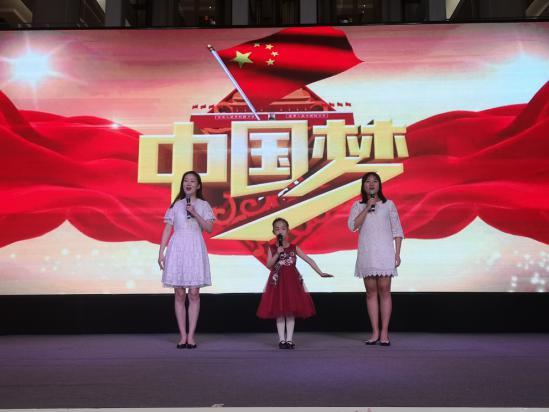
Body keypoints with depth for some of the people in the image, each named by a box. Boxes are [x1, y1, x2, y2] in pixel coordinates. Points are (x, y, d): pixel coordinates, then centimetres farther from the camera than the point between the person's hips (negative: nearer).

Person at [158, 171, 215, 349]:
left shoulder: (203, 205, 7)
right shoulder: (175, 205, 10)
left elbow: (209, 228, -2)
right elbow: (167, 229, 7)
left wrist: (195, 214, -12)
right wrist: (161, 252, 0)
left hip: (195, 249, -1)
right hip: (177, 248, 1)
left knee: (194, 293, -3)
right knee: (179, 294, 1)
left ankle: (191, 335, 2)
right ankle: (183, 335, 7)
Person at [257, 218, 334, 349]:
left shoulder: (294, 248, 6)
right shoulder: (272, 248, 5)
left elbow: (309, 260, 4)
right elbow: (269, 265, -5)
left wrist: (320, 273, -1)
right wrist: (277, 254, -16)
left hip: (292, 282, 1)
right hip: (278, 282, -1)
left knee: (291, 311, 1)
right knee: (279, 312, -1)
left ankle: (289, 339, 7)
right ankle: (282, 340, 6)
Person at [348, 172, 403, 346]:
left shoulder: (388, 204, 7)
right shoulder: (358, 206, 9)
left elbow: (397, 230, 6)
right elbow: (353, 226, -6)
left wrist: (397, 253, -2)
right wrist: (367, 208, -10)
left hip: (384, 253, -1)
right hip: (366, 253, 1)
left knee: (384, 290, -4)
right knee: (371, 292, 3)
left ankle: (384, 333, 0)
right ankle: (375, 332, 8)